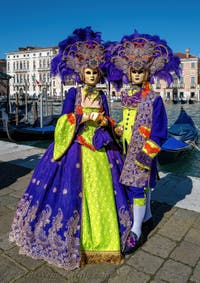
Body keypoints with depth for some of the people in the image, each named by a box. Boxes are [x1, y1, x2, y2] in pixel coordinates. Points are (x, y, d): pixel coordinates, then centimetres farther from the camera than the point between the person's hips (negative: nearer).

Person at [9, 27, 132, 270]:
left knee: (102, 190, 4)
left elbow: (108, 121, 12)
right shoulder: (73, 93, 1)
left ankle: (101, 236, 20)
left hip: (100, 147, 4)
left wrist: (104, 121, -10)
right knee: (74, 189, -3)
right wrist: (83, 117, -19)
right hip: (76, 146, -3)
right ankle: (75, 240, 15)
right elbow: (64, 121, -5)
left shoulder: (101, 95, 12)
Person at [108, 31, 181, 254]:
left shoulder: (154, 98, -11)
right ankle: (147, 218, 36)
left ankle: (136, 232, 9)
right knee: (142, 184, 17)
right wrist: (119, 129, 2)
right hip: (128, 148, 7)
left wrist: (147, 151, -17)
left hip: (142, 150, -6)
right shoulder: (127, 95, 8)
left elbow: (159, 129, -13)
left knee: (136, 186, -5)